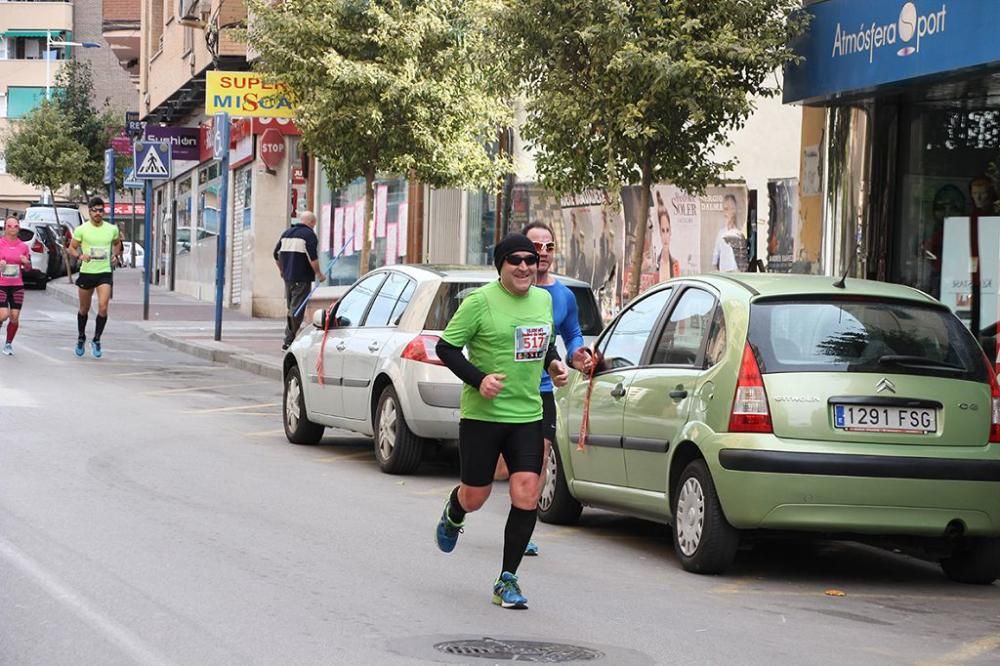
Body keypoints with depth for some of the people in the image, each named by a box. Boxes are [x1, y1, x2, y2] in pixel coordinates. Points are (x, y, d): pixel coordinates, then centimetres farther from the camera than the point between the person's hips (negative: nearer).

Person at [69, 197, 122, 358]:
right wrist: (80, 256, -17)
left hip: (105, 273, 0)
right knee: (84, 309, 12)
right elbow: (72, 248, 3)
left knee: (103, 307, -15)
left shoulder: (112, 229, 4)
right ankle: (81, 338, 34)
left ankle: (96, 341, -1)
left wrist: (115, 254, 4)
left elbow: (117, 243, 23)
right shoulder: (81, 229, -3)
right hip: (86, 272, 0)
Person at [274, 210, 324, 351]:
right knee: (297, 309, -6)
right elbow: (312, 257, -17)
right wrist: (318, 273, -7)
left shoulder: (286, 233, 13)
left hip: (288, 277, 7)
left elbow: (277, 254, 16)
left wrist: (282, 270, 29)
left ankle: (288, 340, 16)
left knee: (291, 307, 16)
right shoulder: (309, 234, -9)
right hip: (302, 278, -7)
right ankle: (290, 340, -10)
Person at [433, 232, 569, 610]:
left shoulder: (543, 300, 8)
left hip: (528, 414, 4)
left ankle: (507, 580, 3)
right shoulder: (481, 302, -11)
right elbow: (445, 347, -7)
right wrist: (478, 380, -19)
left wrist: (554, 364, 4)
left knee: (527, 497, -7)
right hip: (482, 414, -4)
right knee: (475, 497, 7)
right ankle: (453, 515, 46)